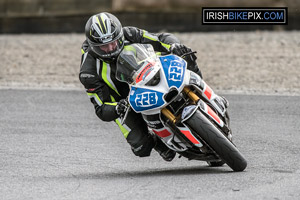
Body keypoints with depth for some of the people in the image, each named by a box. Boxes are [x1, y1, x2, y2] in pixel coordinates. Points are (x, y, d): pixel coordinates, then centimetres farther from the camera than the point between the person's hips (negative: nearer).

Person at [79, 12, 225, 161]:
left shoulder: (129, 35, -20)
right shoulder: (88, 72, -26)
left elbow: (163, 38, -12)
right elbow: (101, 110, -23)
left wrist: (174, 46, -36)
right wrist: (117, 109, -47)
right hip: (124, 102, -2)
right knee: (142, 147, -23)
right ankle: (155, 141, 14)